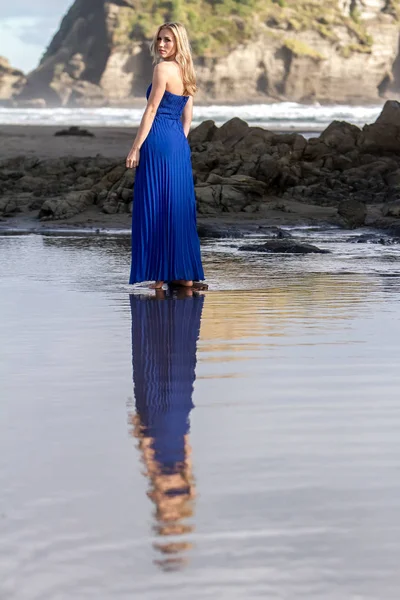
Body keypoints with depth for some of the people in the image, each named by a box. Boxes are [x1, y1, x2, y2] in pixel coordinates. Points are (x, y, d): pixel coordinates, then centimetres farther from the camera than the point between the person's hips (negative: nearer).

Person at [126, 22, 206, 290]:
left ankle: (161, 276, -4)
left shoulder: (163, 69, -9)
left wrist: (136, 148, -11)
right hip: (180, 145, 8)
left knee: (155, 208, -4)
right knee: (178, 207, 10)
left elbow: (151, 110, -12)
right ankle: (186, 273, 10)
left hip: (158, 142, -8)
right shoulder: (185, 72, 15)